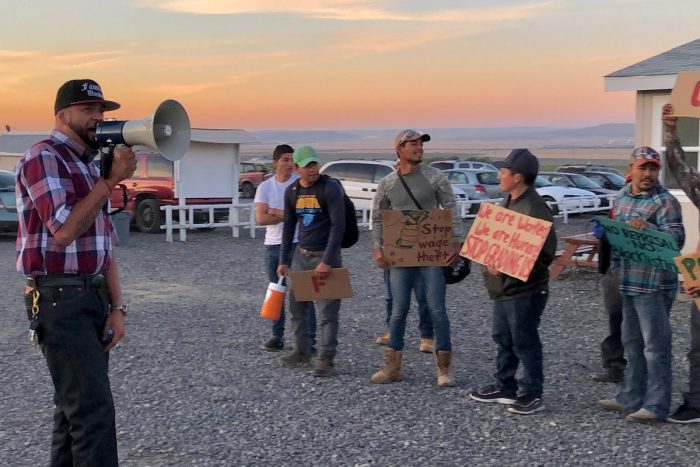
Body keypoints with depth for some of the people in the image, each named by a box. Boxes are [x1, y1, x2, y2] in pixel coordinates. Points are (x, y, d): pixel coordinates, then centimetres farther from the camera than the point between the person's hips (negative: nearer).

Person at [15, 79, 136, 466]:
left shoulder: (88, 165, 17)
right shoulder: (44, 157, -9)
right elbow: (64, 230, -22)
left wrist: (116, 306, 10)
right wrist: (112, 179, -16)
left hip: (93, 296, 9)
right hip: (60, 299, -9)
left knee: (75, 405, 13)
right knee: (94, 409, -12)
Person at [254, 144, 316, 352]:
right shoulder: (265, 187, 3)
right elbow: (261, 218, -7)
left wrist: (276, 212, -9)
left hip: (298, 244, -4)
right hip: (273, 246, 4)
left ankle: (309, 339, 0)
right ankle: (277, 336, 20)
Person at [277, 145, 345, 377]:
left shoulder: (330, 187, -11)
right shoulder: (291, 191, 6)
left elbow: (338, 225, -16)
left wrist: (327, 261, -20)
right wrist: (284, 260, 11)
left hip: (325, 255, -6)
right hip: (301, 254, 6)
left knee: (327, 311, -5)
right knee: (296, 305, 11)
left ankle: (326, 358, 1)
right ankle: (303, 350, 25)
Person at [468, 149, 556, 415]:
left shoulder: (535, 209, -20)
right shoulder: (509, 203, 12)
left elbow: (545, 254, -22)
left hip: (525, 291, -10)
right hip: (503, 288, 10)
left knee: (525, 343, 0)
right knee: (503, 339, 18)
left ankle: (532, 395, 12)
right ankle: (505, 387, 31)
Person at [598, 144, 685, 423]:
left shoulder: (665, 202, -11)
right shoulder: (622, 197, 12)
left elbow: (676, 239, -20)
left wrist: (647, 228, -34)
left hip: (654, 283, -8)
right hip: (627, 282, 8)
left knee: (655, 345, -4)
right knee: (632, 342, 17)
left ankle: (656, 406, 2)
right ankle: (631, 398, 28)